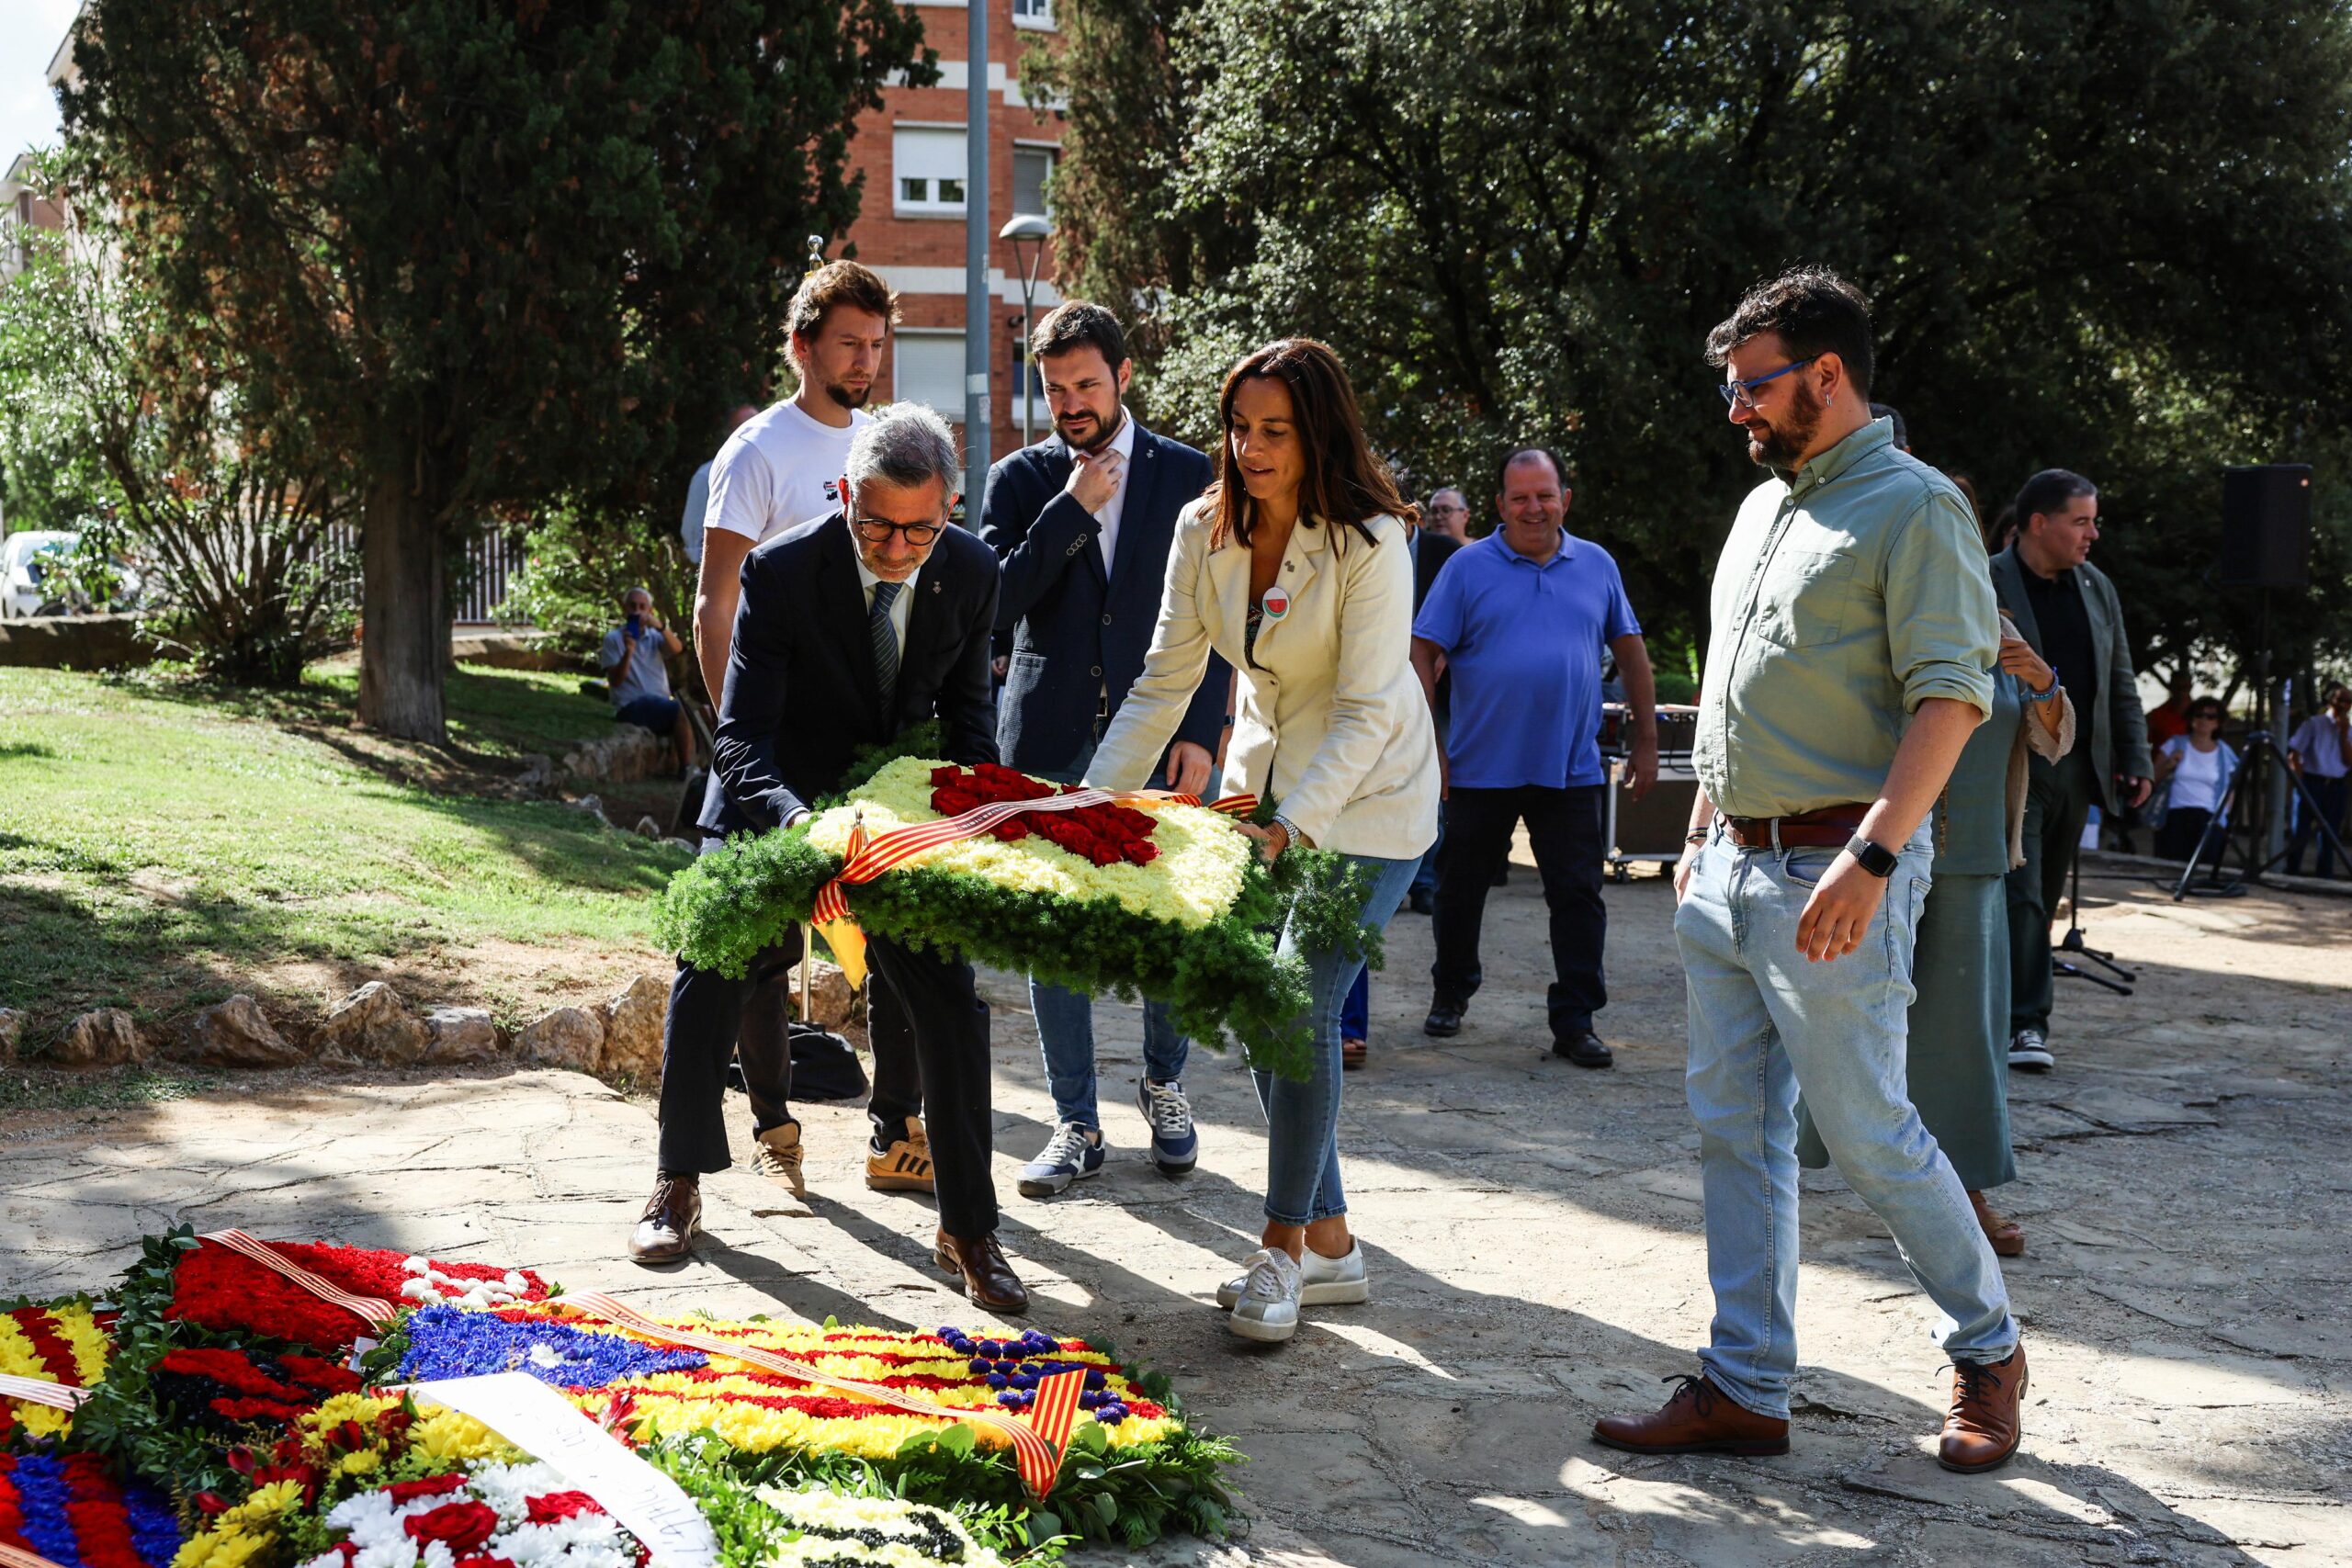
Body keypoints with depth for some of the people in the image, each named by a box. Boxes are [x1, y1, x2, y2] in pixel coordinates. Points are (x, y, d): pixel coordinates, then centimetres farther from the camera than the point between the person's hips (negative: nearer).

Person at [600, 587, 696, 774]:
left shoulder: (655, 636, 17)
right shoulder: (613, 639, 7)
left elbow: (677, 649, -7)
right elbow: (615, 681, -4)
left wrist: (660, 626, -25)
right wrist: (628, 652, -18)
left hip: (660, 705, 5)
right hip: (630, 708, -5)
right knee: (677, 710, -30)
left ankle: (687, 769, -21)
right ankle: (686, 769, -26)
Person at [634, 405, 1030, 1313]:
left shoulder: (971, 572, -13)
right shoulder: (780, 571, -25)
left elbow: (966, 705, 3)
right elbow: (739, 737, -29)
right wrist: (796, 820, -49)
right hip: (775, 806, -2)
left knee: (953, 1005, -5)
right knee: (707, 980, -4)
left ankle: (967, 1230, 7)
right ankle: (680, 1187, 20)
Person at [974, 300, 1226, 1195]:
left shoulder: (1184, 474, 5)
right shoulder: (1021, 479, 6)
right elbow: (996, 603, -4)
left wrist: (1200, 733, -5)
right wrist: (1072, 509, -11)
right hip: (1051, 739, 1)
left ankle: (1164, 1085, 27)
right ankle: (1076, 1125, 13)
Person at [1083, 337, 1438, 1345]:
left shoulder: (1370, 543, -21)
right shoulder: (1207, 530, -5)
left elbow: (1367, 714, -25)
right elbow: (1163, 684, 0)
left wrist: (1292, 828, -36)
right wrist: (1091, 800, -8)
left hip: (1363, 805, -6)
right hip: (1262, 789, 6)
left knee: (1300, 1011, -13)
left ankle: (1283, 1248, 1)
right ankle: (1329, 1245, 17)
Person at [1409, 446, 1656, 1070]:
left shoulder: (1597, 566, 7)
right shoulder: (1469, 567, -2)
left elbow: (1630, 651, 13)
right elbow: (1424, 654, -4)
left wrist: (1647, 740, 9)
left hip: (1570, 769, 1)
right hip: (1482, 768, -1)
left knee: (1578, 896, -2)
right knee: (1462, 889, 12)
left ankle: (1575, 1020, 4)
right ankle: (1450, 995, 31)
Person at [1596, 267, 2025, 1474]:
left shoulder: (1913, 505, -9)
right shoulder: (1762, 505, 17)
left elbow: (1950, 695, -17)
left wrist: (1871, 856, -25)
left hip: (1833, 878, -8)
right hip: (1730, 869, 8)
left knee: (1867, 1136, -1)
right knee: (1735, 1137, 8)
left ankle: (1989, 1350, 20)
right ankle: (1743, 1390, 15)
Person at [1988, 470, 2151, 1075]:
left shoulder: (2096, 588, 14)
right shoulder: (1983, 587, -8)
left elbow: (2121, 683, 18)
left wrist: (2135, 760, 11)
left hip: (2076, 771, 7)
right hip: (2010, 771, -7)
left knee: (2044, 895, 11)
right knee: (2020, 895, -12)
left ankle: (1994, 995, 24)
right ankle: (2026, 1023, -12)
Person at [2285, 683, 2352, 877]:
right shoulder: (2314, 724, -1)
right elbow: (2294, 754, -4)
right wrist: (2301, 781, -10)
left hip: (2336, 787, 4)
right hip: (2312, 783, -4)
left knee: (2330, 835, 7)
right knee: (2301, 832, -4)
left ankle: (2325, 876, 13)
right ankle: (2292, 874, 1)